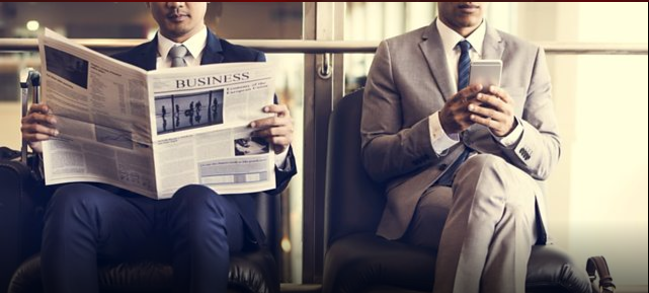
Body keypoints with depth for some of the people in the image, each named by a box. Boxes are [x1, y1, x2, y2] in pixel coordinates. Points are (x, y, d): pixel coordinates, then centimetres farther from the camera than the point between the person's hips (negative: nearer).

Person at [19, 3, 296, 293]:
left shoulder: (247, 62, 14)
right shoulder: (119, 66, 20)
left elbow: (271, 180, 8)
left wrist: (280, 146, -16)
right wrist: (46, 140, -6)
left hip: (213, 202, -1)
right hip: (130, 204, 2)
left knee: (197, 201, -37)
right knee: (70, 200, -30)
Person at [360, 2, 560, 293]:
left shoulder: (528, 56, 15)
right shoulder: (394, 54, 9)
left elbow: (547, 160, 10)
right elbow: (373, 159, 3)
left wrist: (511, 129, -14)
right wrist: (440, 126, -16)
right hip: (425, 200, -2)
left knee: (487, 169, -35)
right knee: (506, 212, -36)